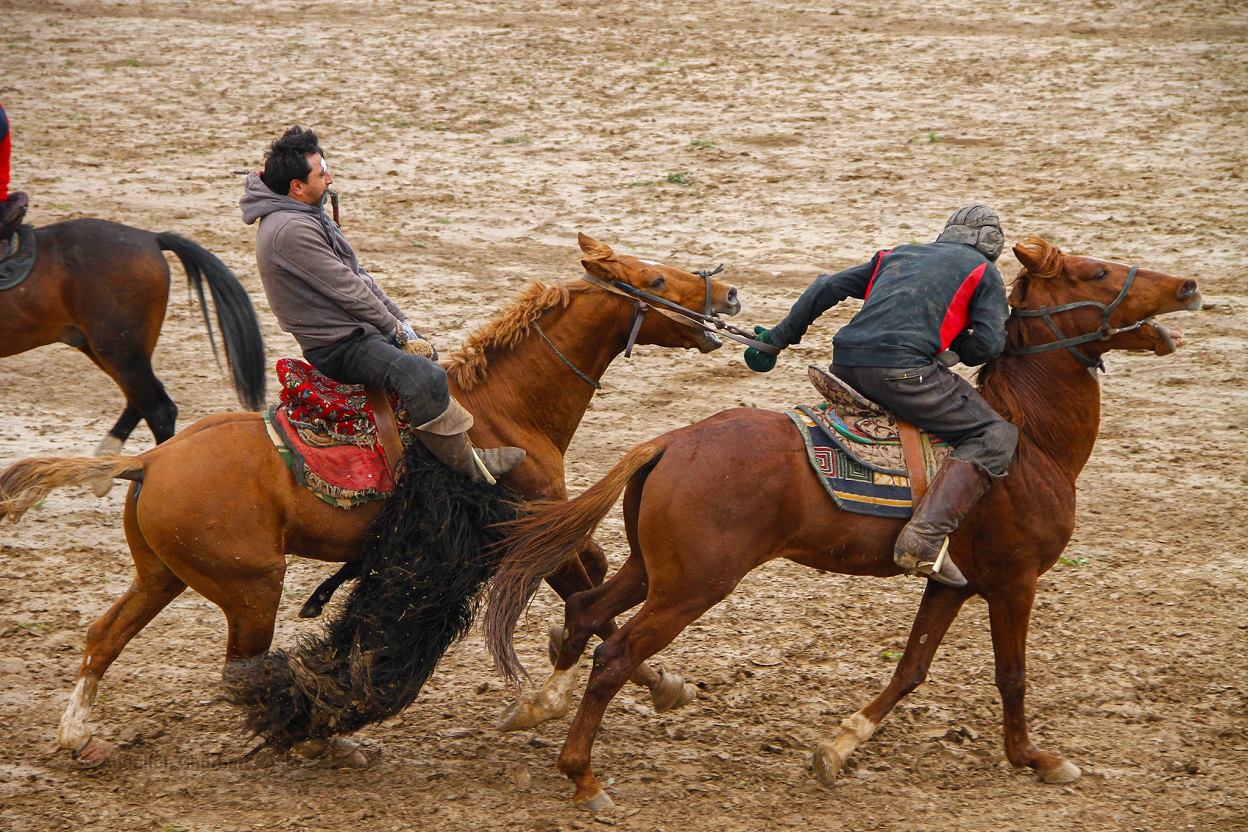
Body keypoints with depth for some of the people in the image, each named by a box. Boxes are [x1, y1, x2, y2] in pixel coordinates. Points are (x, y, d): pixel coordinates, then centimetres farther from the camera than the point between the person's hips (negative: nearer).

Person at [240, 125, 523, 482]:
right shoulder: (289, 230, -24)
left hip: (355, 329, 11)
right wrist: (394, 327, -9)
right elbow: (347, 289, -20)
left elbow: (357, 275, 16)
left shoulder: (304, 215, 11)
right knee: (424, 376, -28)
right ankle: (465, 461, -19)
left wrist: (399, 319, 10)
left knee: (426, 352, 29)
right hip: (337, 346, -11)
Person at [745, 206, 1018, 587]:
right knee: (996, 436, -4)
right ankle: (925, 537, -22)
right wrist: (955, 349, 24)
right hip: (902, 368, -6)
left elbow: (826, 288, 29)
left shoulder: (895, 255, 32)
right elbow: (987, 344, 2)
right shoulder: (984, 271, 16)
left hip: (844, 365, 7)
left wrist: (780, 337, 37)